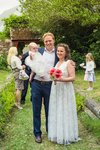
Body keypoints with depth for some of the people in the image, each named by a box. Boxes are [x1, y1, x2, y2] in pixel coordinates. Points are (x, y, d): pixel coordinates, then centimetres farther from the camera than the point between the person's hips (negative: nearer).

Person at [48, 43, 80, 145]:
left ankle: (66, 136, 14)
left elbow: (72, 77, -15)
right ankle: (57, 134, 24)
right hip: (55, 90, 7)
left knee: (65, 112, 0)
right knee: (56, 112, 11)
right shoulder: (57, 63, 13)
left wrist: (62, 79, -26)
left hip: (65, 90, -7)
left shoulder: (69, 62, -9)